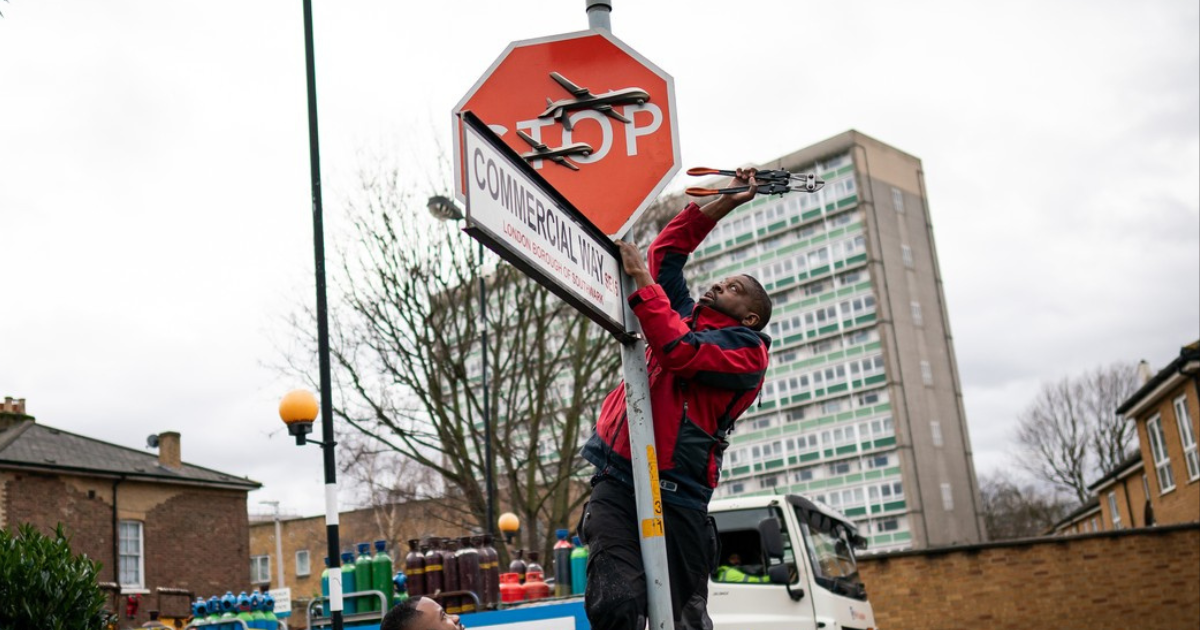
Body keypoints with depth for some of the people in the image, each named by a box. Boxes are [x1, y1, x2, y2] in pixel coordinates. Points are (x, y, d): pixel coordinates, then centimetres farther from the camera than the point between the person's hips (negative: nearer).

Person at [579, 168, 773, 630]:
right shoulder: (685, 315, 24)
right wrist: (721, 205, 28)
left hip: (675, 493, -4)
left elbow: (680, 352, -13)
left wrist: (641, 281, -8)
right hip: (616, 482, 4)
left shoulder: (746, 347, 5)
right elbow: (666, 251, 32)